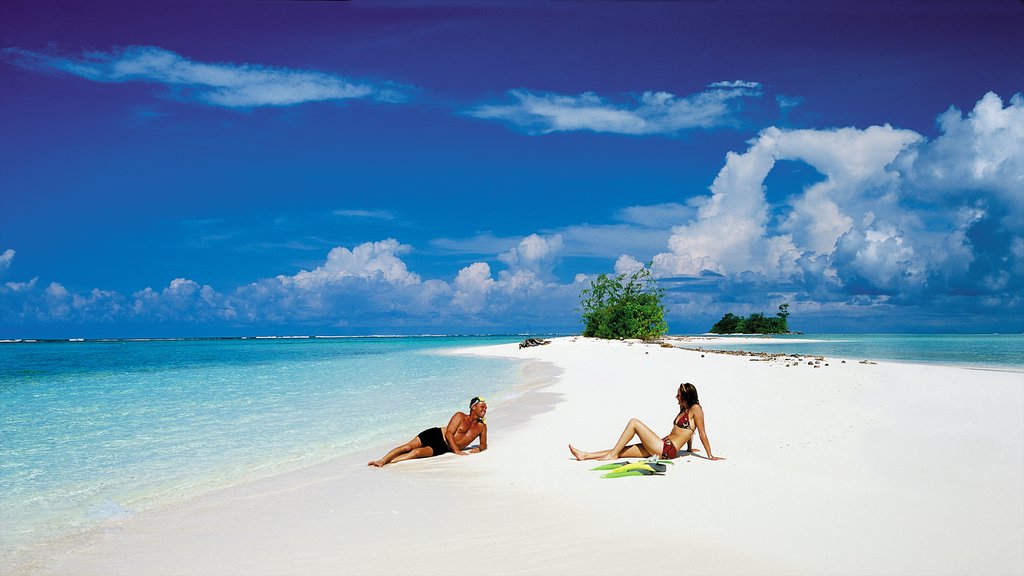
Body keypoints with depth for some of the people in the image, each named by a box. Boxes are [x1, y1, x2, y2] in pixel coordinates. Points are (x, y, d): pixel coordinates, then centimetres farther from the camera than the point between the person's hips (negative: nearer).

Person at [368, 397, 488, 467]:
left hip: (442, 448, 0)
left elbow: (484, 444, 14)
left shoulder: (482, 426, 7)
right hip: (436, 435, 0)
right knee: (408, 447, -20)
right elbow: (449, 434, -11)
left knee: (417, 452, -25)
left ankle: (384, 463, -30)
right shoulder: (460, 416, -4)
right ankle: (381, 460, -18)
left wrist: (479, 448, -12)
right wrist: (457, 451, -23)